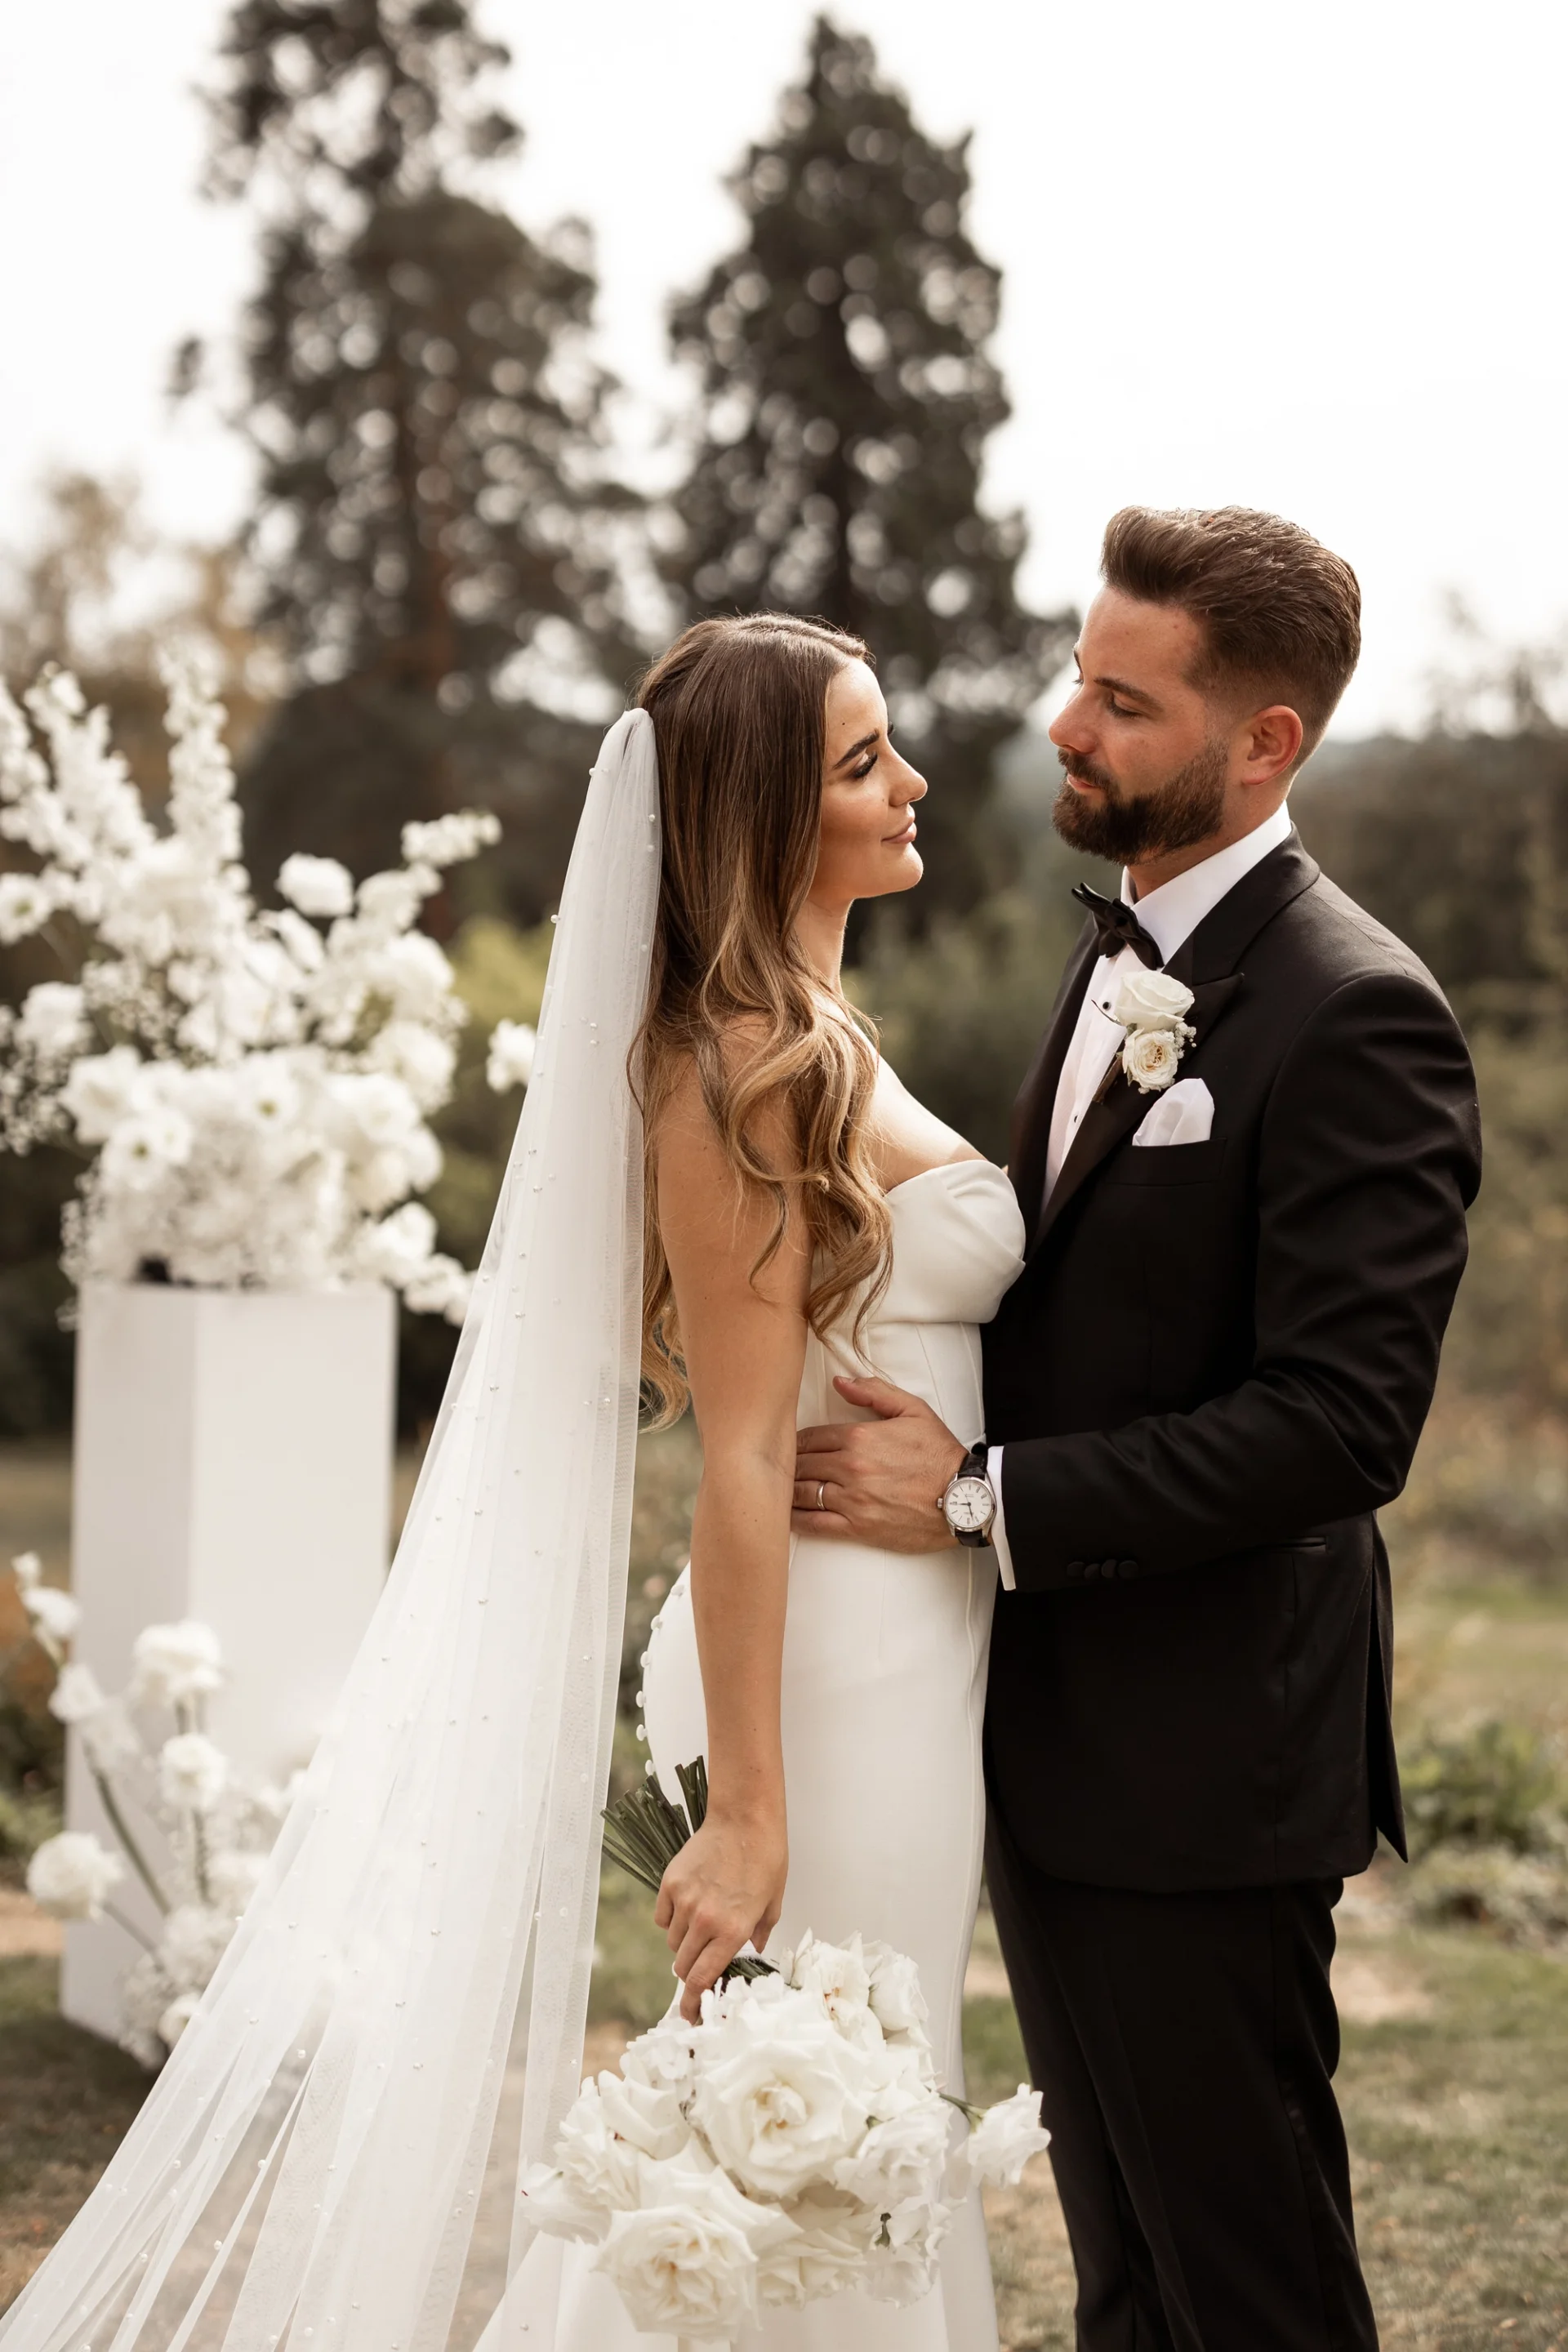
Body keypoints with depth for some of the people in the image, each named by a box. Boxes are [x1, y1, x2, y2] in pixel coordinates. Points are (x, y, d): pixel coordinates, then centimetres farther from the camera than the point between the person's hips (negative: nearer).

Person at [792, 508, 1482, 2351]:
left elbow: (1342, 1423, -24)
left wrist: (984, 1499, -21)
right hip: (1054, 1743, 9)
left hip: (1200, 1770, -9)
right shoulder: (1115, 962, 11)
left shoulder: (1354, 1018, -18)